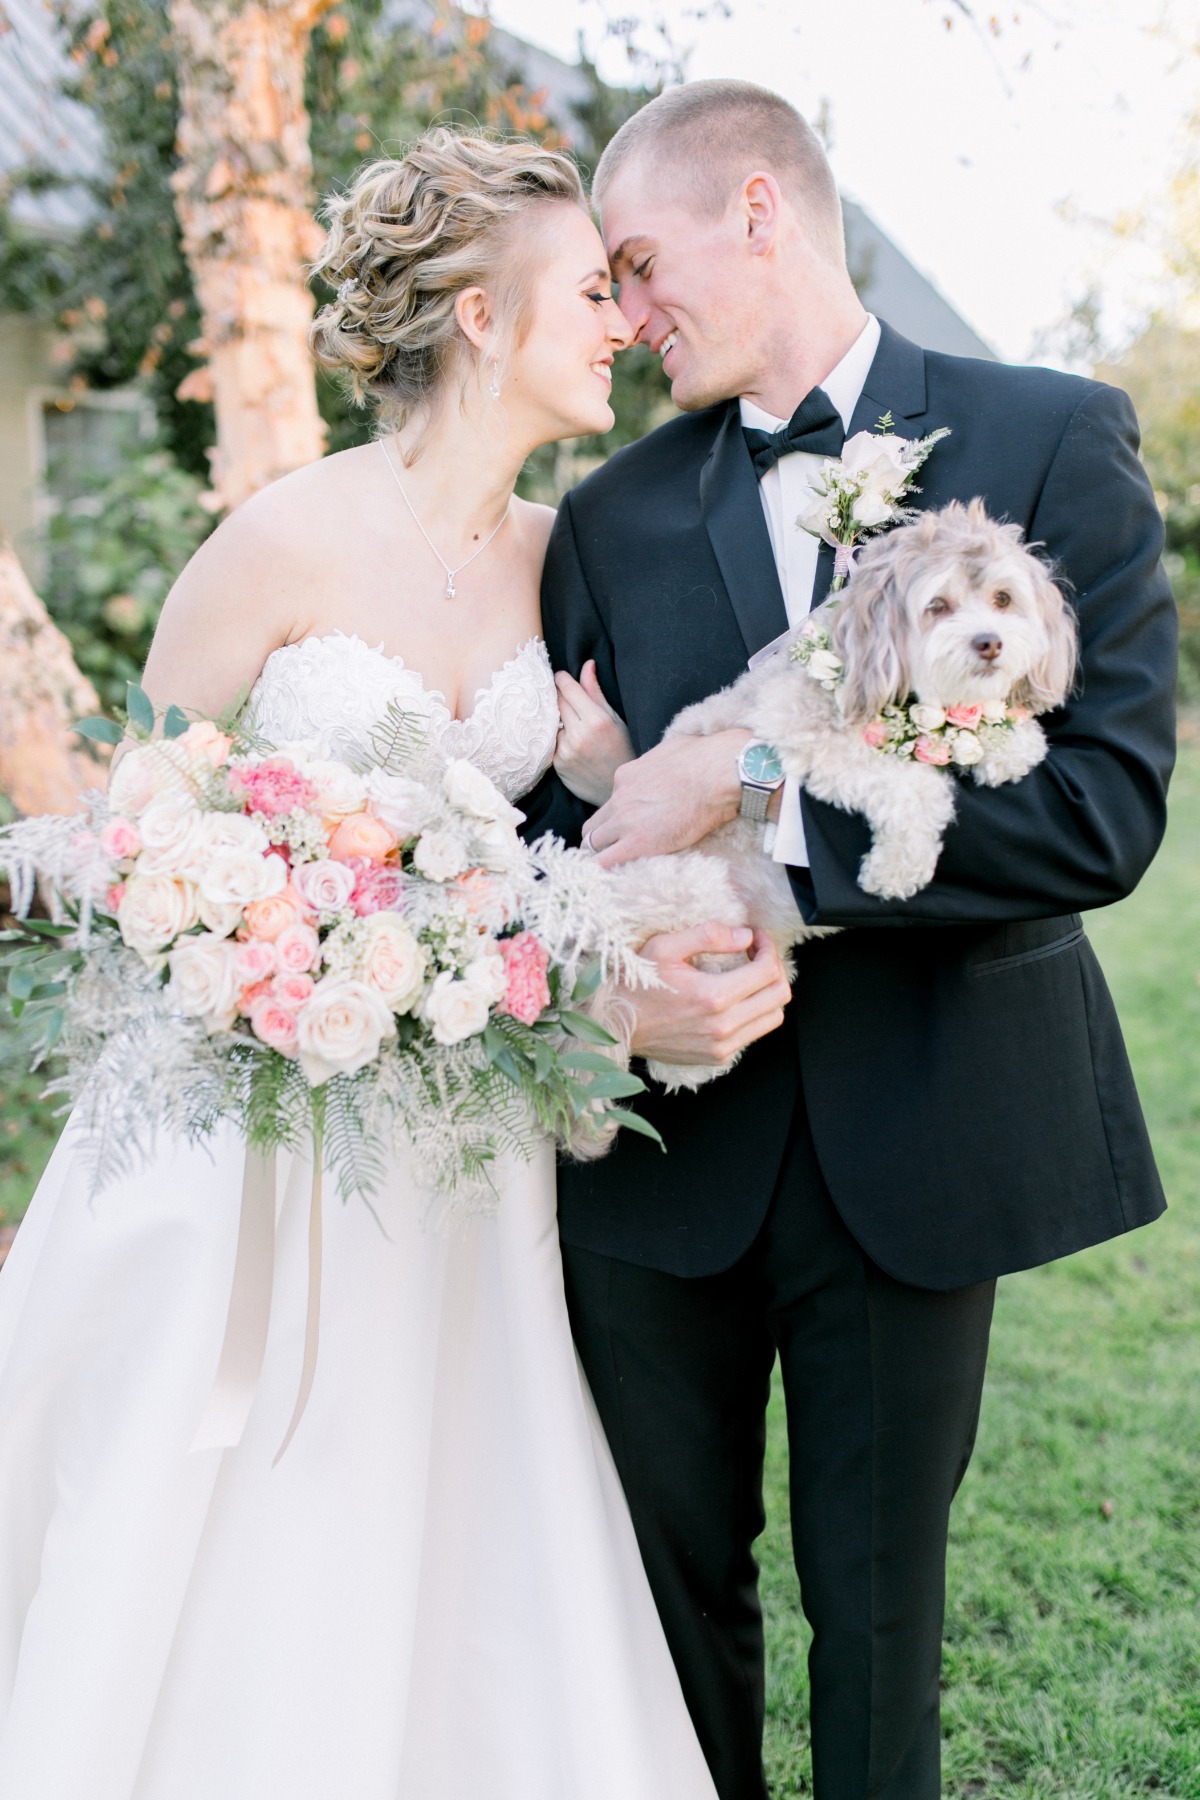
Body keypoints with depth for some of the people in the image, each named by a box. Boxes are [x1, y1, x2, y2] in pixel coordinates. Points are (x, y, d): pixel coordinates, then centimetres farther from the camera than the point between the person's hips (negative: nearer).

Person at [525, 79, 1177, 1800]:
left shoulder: (1054, 440, -4)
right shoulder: (611, 514, 6)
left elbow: (1105, 806, -16)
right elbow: (560, 811, 3)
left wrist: (753, 788, -21)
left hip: (914, 1137, -2)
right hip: (665, 1136, 3)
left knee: (878, 1598, 13)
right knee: (672, 1580, 15)